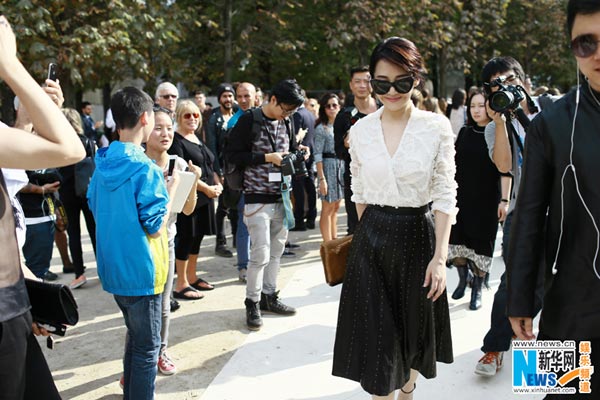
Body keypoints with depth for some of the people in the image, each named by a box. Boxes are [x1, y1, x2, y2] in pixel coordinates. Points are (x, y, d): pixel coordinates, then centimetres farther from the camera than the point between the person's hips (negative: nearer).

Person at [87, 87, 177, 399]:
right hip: (140, 269, -8)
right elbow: (155, 227, -16)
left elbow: (94, 207, 14)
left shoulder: (103, 164, 3)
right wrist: (171, 188, -6)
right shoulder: (146, 169, -20)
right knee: (147, 347, 6)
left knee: (135, 335, 26)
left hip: (113, 268, 8)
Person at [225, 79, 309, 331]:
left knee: (276, 251, 14)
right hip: (258, 198, -7)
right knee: (260, 253, -6)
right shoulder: (249, 120, -9)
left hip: (282, 197, 7)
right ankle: (252, 303, 10)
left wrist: (299, 150, 0)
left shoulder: (286, 122, 9)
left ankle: (269, 296, 28)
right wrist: (268, 157, -17)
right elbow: (232, 154, -12)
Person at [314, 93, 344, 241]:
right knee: (327, 209, -1)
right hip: (328, 166, -6)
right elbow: (318, 155, -11)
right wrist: (321, 179, -16)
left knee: (336, 207, 14)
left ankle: (334, 239, 23)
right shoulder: (321, 128, -8)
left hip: (342, 166, 6)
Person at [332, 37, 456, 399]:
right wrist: (370, 232, 12)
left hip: (418, 236, -1)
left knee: (414, 324, 18)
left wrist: (440, 256, -13)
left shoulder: (437, 127, -8)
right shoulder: (361, 130, -1)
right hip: (372, 240, 1)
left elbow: (445, 195, -8)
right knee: (375, 333, 4)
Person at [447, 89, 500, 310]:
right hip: (461, 197, 4)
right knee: (457, 240, 7)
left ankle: (477, 289, 21)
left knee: (481, 243, 5)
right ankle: (463, 279, 31)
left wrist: (504, 199, -14)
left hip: (486, 200, -4)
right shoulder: (464, 132, 6)